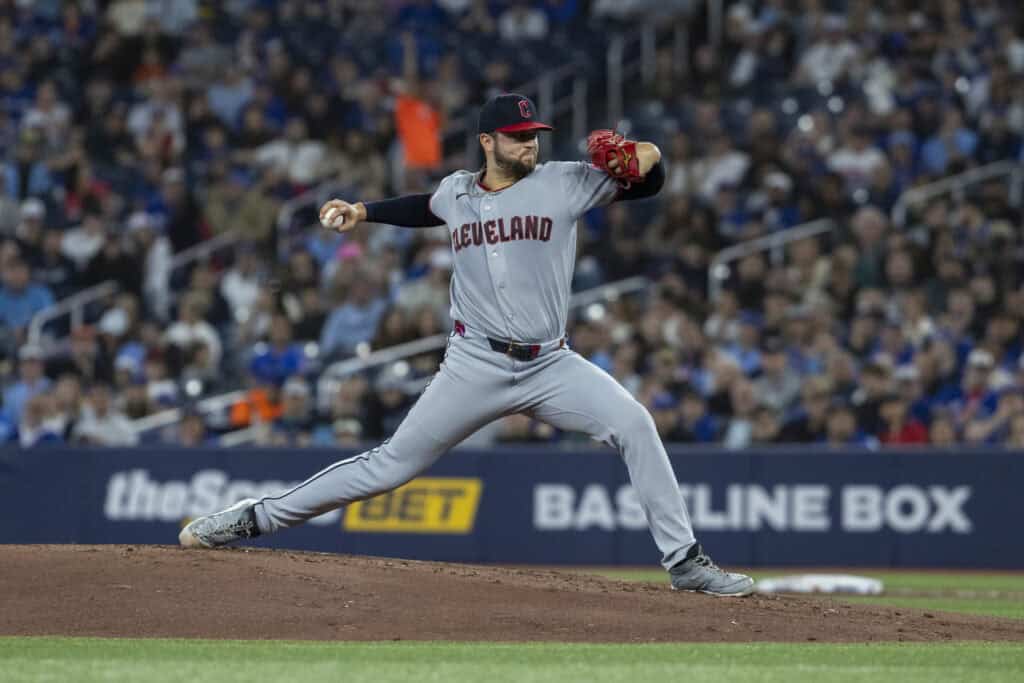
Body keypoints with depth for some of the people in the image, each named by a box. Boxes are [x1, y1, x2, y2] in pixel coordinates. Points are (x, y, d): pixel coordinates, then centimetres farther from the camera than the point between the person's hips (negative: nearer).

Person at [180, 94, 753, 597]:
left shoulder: (563, 183, -1)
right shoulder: (457, 193, 7)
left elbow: (650, 181, -1)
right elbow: (427, 209, 32)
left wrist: (644, 157, -22)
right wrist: (363, 212, 22)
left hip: (550, 365, 0)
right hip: (476, 367, 0)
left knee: (634, 425, -22)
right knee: (393, 464, -1)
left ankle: (684, 561, -15)